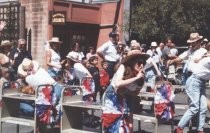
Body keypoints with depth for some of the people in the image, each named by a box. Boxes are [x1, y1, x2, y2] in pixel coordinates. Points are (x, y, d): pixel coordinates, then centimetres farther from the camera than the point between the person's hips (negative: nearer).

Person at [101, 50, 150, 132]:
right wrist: (136, 78, -36)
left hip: (123, 99, 6)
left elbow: (135, 93, -5)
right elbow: (118, 84, -41)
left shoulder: (137, 74, -12)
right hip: (112, 98, -5)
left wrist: (141, 80, -18)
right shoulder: (124, 67, -24)